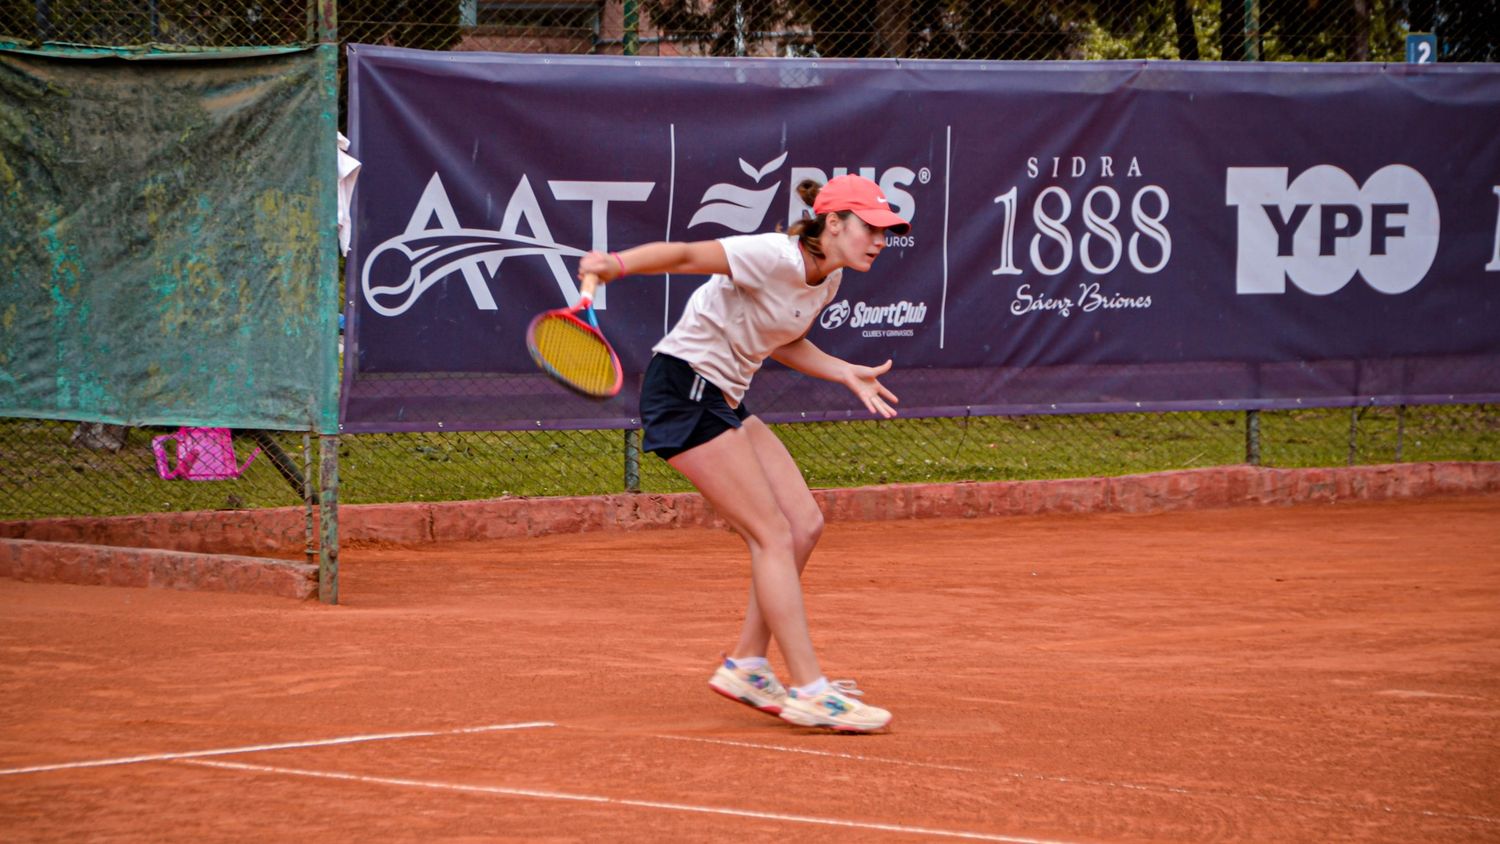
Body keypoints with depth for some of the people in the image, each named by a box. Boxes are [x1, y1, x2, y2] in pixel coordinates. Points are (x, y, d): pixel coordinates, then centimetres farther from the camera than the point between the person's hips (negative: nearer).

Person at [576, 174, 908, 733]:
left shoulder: (828, 279, 7)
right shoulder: (775, 257, -21)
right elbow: (686, 255, -27)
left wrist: (846, 374, 12)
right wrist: (616, 265, -44)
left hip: (724, 399, 10)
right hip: (683, 388, -10)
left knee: (805, 525, 6)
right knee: (774, 536, -12)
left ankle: (745, 666, 14)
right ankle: (809, 691, -12)